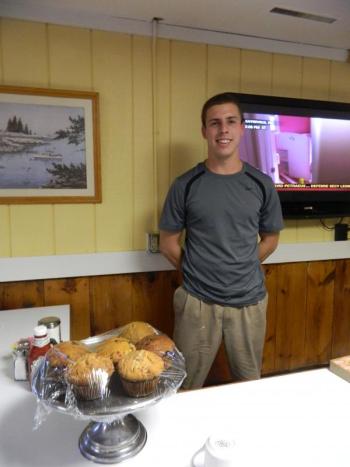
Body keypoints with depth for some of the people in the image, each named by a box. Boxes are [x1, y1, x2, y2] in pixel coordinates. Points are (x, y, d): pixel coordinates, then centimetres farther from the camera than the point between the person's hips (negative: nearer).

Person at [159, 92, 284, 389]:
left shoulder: (261, 184, 0)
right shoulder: (186, 185, -6)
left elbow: (270, 240, 10)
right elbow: (168, 243, 1)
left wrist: (241, 271, 5)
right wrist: (197, 274, 1)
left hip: (250, 301, 2)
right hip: (198, 302, -1)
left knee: (250, 384, 21)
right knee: (187, 388, 13)